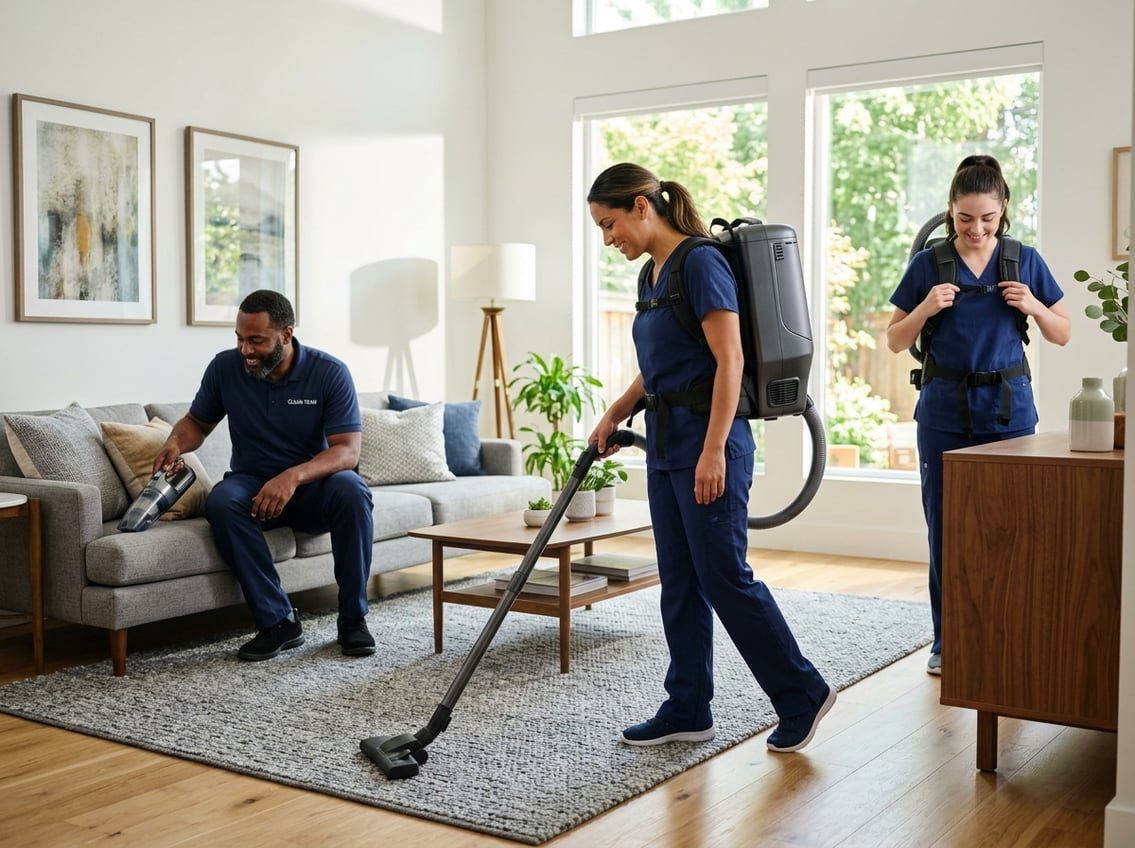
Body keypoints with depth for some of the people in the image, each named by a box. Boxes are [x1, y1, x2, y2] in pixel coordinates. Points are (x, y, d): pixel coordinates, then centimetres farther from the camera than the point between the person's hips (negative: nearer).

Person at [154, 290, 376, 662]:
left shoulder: (330, 372, -14)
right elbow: (197, 421, 12)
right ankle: (278, 621, -25)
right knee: (220, 501, -33)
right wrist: (176, 442, -14)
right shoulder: (225, 367, -5)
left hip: (313, 484, -2)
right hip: (253, 485, 2)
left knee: (350, 490, -35)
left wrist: (293, 476, -38)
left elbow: (348, 450, -20)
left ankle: (352, 618, -19)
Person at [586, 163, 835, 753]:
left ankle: (802, 695, 11)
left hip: (707, 437, -10)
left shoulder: (701, 262, -15)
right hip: (665, 439, 10)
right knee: (679, 582, 11)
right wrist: (614, 415, 15)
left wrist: (713, 450, -23)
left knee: (724, 576, -4)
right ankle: (686, 711, 19)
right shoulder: (653, 273, 14)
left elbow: (730, 361, -19)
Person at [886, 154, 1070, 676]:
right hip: (945, 407, 0)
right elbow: (895, 342, 4)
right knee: (944, 527, 4)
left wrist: (1033, 307, -9)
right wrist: (925, 309, -14)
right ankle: (946, 640, 16)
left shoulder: (1025, 261, 4)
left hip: (1008, 404, 0)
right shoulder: (928, 265, 1)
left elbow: (1062, 335, 10)